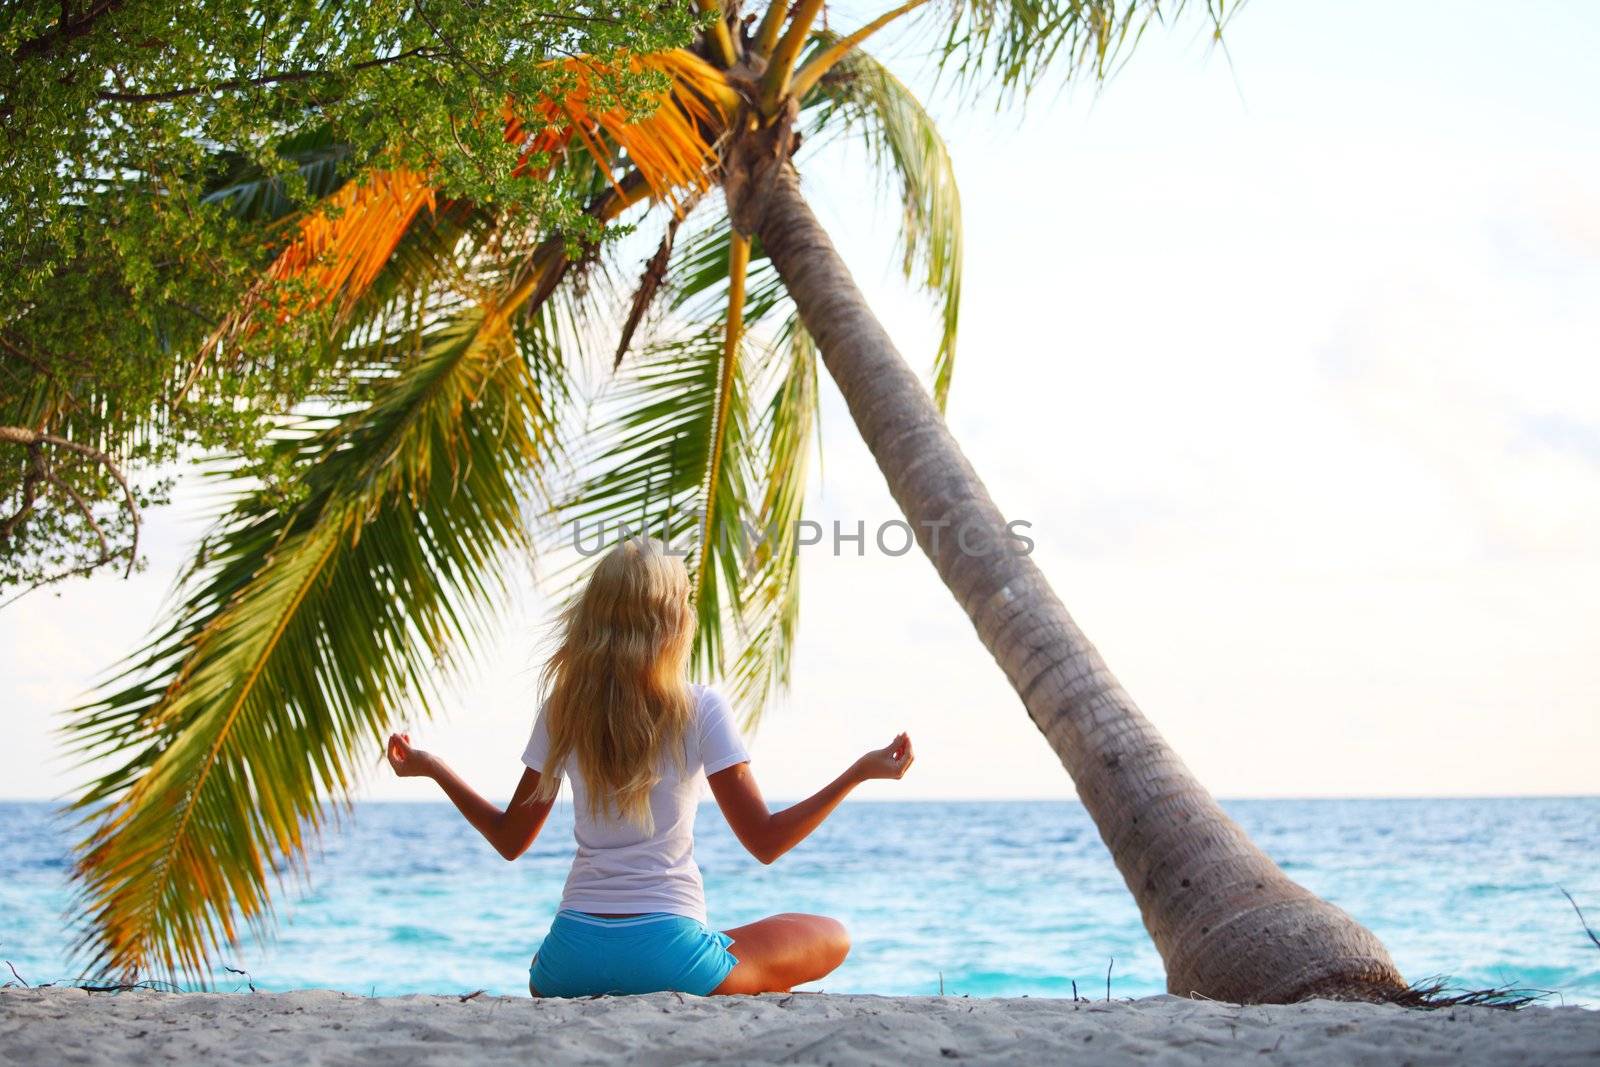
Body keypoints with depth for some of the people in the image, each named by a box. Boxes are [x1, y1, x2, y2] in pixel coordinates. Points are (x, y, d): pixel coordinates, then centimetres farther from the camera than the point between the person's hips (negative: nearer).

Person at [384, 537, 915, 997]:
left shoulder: (563, 711, 3)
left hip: (574, 957, 3)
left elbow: (510, 840, 11)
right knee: (831, 939, 19)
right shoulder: (700, 710, -6)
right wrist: (859, 771, -1)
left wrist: (429, 767, 24)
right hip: (667, 953, -2)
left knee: (541, 977, 40)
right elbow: (765, 841, -6)